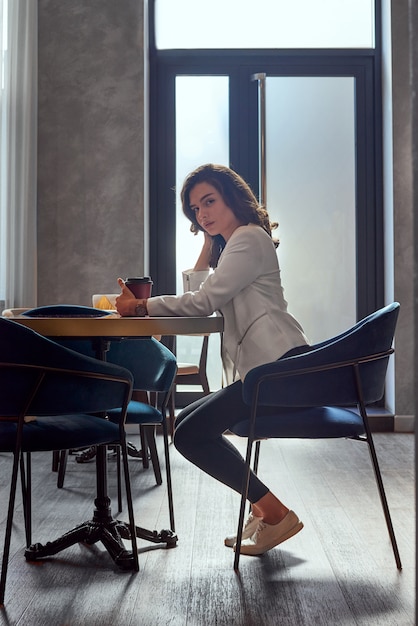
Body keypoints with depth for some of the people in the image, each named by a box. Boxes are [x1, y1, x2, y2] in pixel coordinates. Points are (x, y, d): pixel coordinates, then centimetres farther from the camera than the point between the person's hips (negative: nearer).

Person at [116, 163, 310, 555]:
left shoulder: (250, 238, -5)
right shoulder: (231, 245, 28)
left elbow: (203, 301, -12)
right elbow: (197, 292, 19)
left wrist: (141, 306, -4)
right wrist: (209, 240, 15)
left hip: (281, 363, -11)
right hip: (263, 370, 11)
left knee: (190, 435, -14)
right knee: (189, 426, 12)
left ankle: (274, 513, -6)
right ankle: (263, 508, 11)